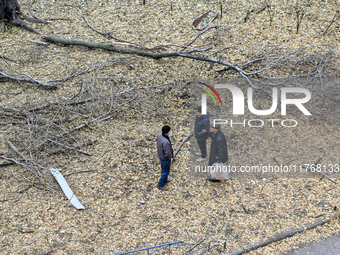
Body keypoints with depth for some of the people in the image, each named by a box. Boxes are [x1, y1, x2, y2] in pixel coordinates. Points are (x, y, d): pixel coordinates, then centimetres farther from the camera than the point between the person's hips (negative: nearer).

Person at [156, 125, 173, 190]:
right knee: (166, 171, 14)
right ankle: (160, 185, 29)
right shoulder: (166, 142, -41)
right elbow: (167, 153, -33)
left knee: (164, 169, 30)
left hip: (160, 155, 8)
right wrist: (170, 157, -10)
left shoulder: (159, 135, -15)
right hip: (165, 159, -8)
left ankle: (165, 180, 53)